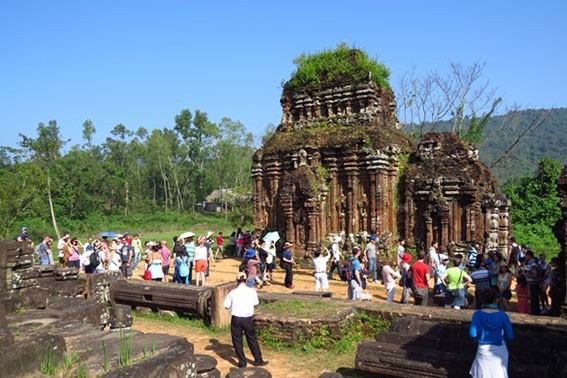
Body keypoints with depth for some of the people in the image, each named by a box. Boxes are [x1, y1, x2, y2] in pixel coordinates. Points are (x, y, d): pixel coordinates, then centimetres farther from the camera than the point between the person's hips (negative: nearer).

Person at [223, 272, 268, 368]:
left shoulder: (233, 292, -9)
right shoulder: (252, 291, -7)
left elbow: (226, 306, -3)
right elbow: (256, 303, 5)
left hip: (236, 319, -1)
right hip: (248, 318, 1)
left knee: (237, 340, 13)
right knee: (252, 339, 16)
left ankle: (242, 362, 19)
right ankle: (258, 360, 25)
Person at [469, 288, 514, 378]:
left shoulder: (478, 314, -13)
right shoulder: (503, 315, -13)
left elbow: (473, 334, -13)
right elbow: (510, 337, -10)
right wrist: (501, 335, 10)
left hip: (483, 350, 0)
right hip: (499, 351, 0)